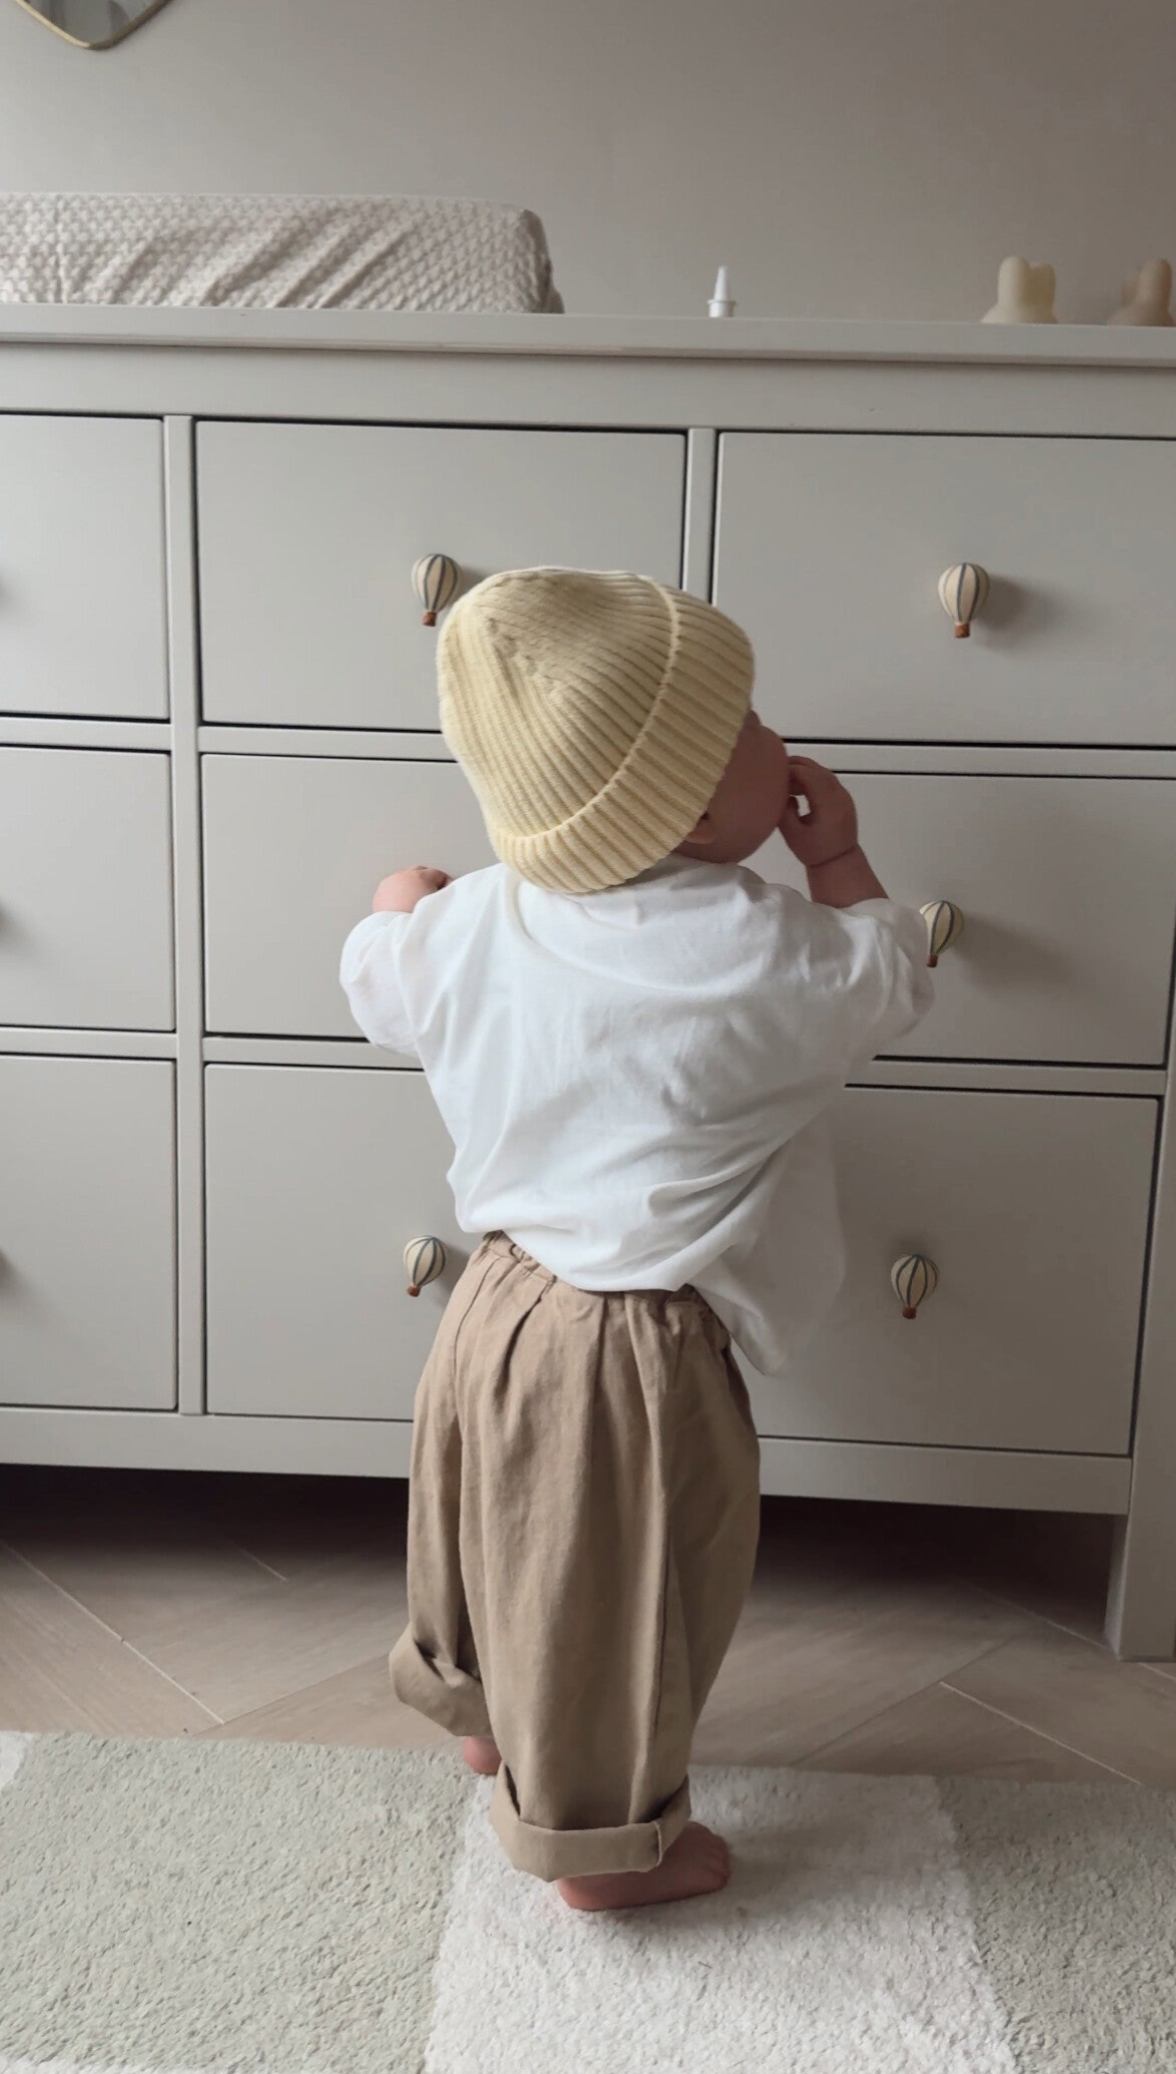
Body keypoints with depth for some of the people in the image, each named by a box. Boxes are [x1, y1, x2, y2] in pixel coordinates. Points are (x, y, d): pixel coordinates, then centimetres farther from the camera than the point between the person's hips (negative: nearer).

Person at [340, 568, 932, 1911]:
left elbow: (379, 986, 12)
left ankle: (485, 1714, 54)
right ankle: (605, 1843, 36)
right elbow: (892, 985, -6)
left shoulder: (470, 925, -8)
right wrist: (839, 859, 3)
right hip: (631, 1358, -7)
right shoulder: (766, 959, -25)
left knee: (505, 1543, 29)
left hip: (498, 1304, 7)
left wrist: (399, 910, 32)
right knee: (616, 1599, 14)